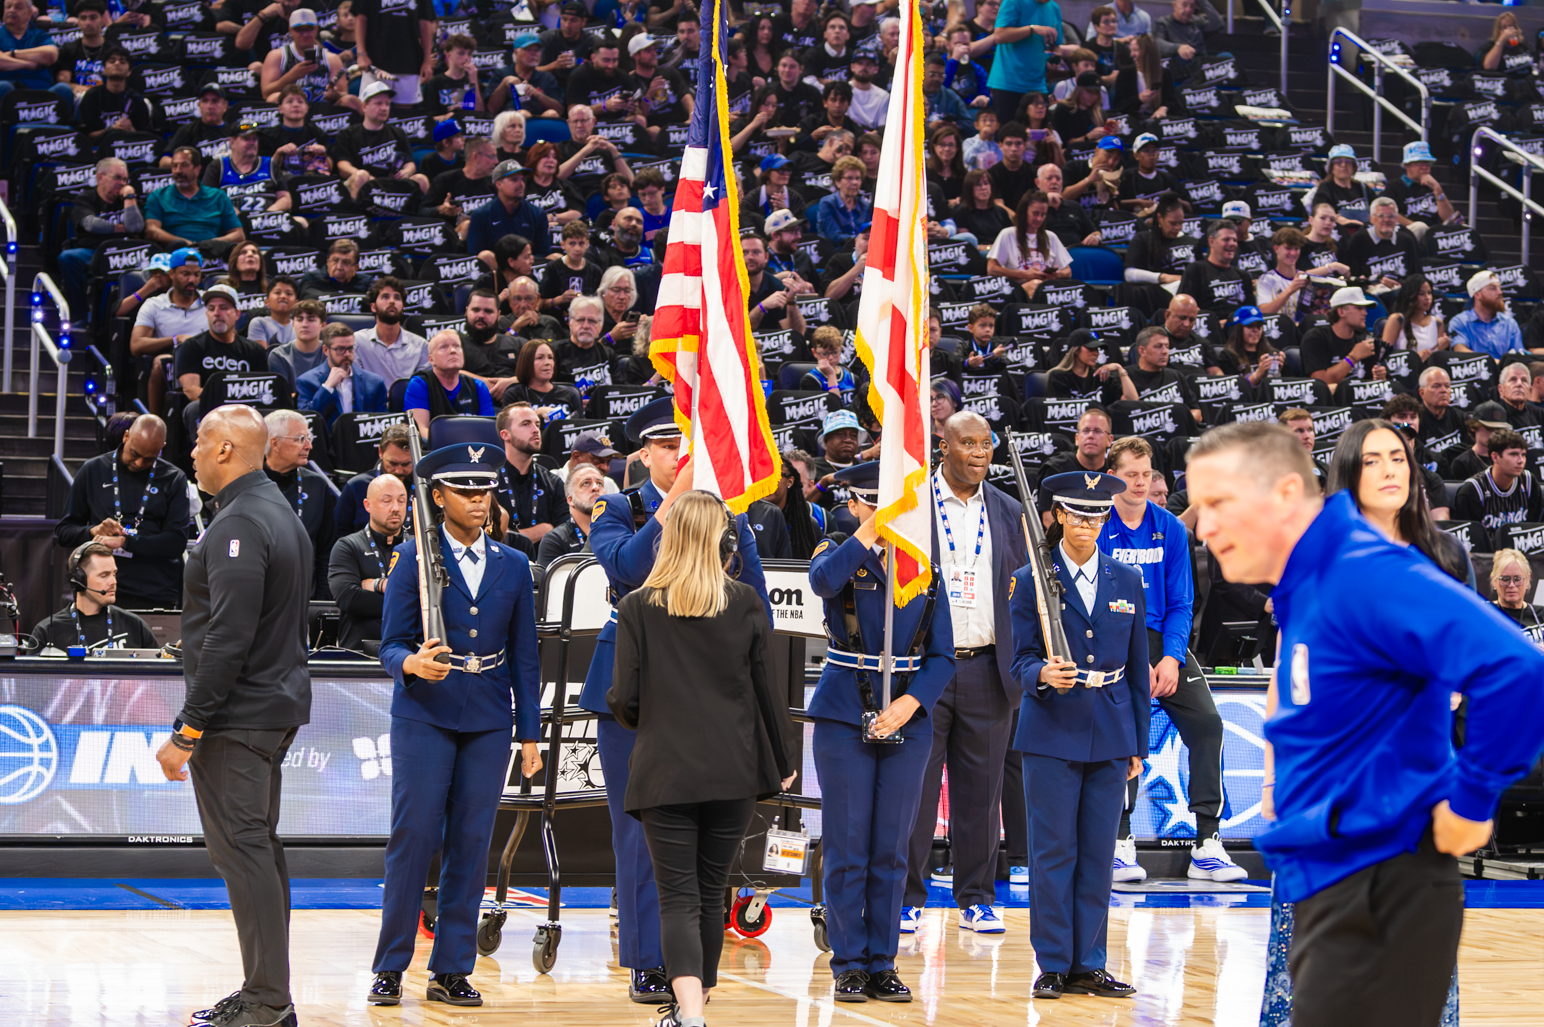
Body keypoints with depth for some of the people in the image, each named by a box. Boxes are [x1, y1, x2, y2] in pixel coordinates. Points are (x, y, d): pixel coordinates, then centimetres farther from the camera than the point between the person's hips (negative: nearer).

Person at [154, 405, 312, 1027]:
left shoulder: (239, 525, -17)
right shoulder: (282, 514, 16)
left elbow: (229, 638, -23)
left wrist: (189, 729, -20)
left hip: (236, 718, -10)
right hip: (277, 709, 10)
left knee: (241, 849, -8)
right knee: (259, 847, 13)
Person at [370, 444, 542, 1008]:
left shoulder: (513, 566, 11)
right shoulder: (412, 558, 1)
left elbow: (525, 656, 13)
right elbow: (391, 645, -2)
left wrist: (529, 732, 9)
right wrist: (413, 664, -25)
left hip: (489, 720, 3)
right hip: (424, 715, -3)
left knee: (471, 844, 1)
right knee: (413, 836, -8)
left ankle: (451, 970, 7)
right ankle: (390, 967, 1)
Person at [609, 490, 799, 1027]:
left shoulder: (637, 607, -4)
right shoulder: (746, 604, -1)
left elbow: (624, 700, -5)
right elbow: (766, 689, 3)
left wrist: (618, 705, 20)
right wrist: (784, 760, 14)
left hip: (665, 774, -2)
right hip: (733, 772, 2)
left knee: (679, 897, -3)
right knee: (711, 891, 16)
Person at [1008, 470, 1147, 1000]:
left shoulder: (1126, 582, 10)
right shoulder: (1030, 581, 1)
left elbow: (1137, 669, 13)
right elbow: (1020, 662, 0)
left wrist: (1138, 745, 11)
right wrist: (1043, 675, -24)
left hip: (1109, 736, 3)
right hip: (1051, 735, -3)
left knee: (1098, 853, 5)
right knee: (1053, 852, -2)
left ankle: (1089, 963, 11)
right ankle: (1053, 966, 5)